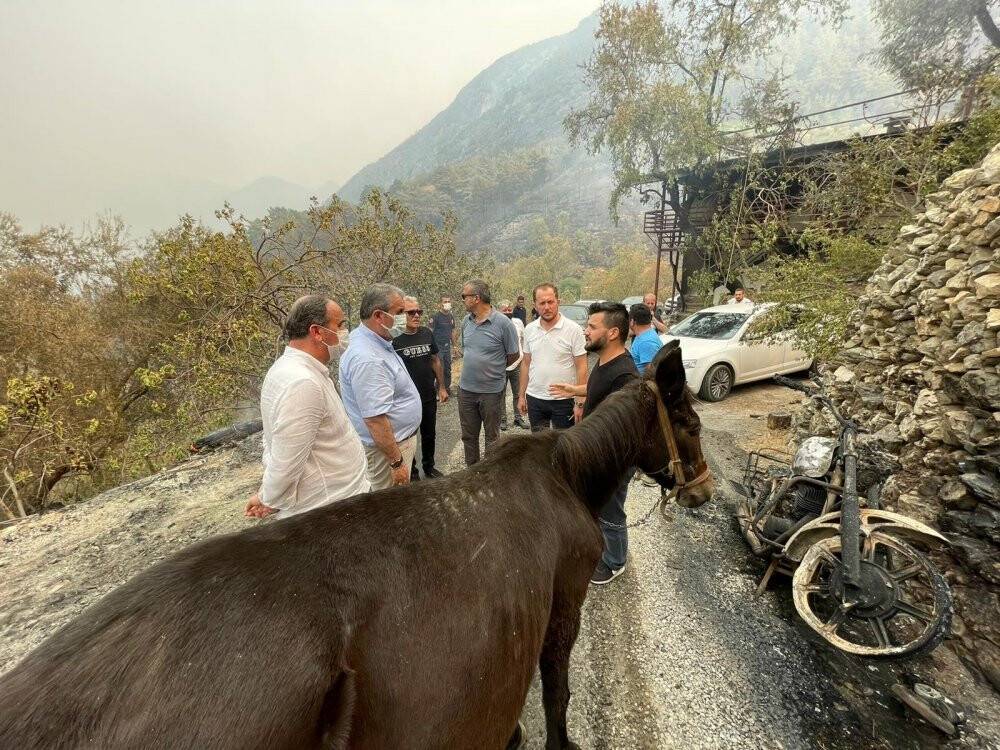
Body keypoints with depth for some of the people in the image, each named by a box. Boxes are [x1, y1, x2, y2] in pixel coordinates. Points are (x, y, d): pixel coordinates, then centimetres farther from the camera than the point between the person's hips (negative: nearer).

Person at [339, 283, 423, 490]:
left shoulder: (378, 343, 4)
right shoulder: (366, 359, -30)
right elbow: (375, 418, -30)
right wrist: (396, 462, -24)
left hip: (400, 439, 10)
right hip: (386, 448, -10)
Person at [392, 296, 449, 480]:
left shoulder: (427, 333, 0)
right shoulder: (395, 338, -13)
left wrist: (442, 387, 10)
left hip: (429, 397, 4)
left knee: (429, 434, 19)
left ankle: (429, 467, 40)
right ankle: (411, 472, 31)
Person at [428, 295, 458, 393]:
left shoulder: (451, 316, 9)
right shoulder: (436, 316, -10)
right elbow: (430, 332, -12)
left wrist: (453, 345, 16)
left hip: (447, 346, 6)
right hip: (438, 347, -6)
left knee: (448, 369, 13)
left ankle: (447, 388, 24)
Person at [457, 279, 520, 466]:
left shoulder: (502, 323, -15)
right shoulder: (466, 321, 2)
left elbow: (513, 355, -6)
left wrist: (492, 369, 3)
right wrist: (475, 366, 7)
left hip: (492, 390, -5)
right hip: (466, 388, 5)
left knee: (492, 436, 13)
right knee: (468, 436, 17)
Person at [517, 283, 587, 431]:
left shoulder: (574, 330, -11)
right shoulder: (529, 329, 3)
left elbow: (581, 368, -10)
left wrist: (581, 403, -13)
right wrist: (521, 395, 10)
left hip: (564, 400, -4)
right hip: (534, 398, 4)